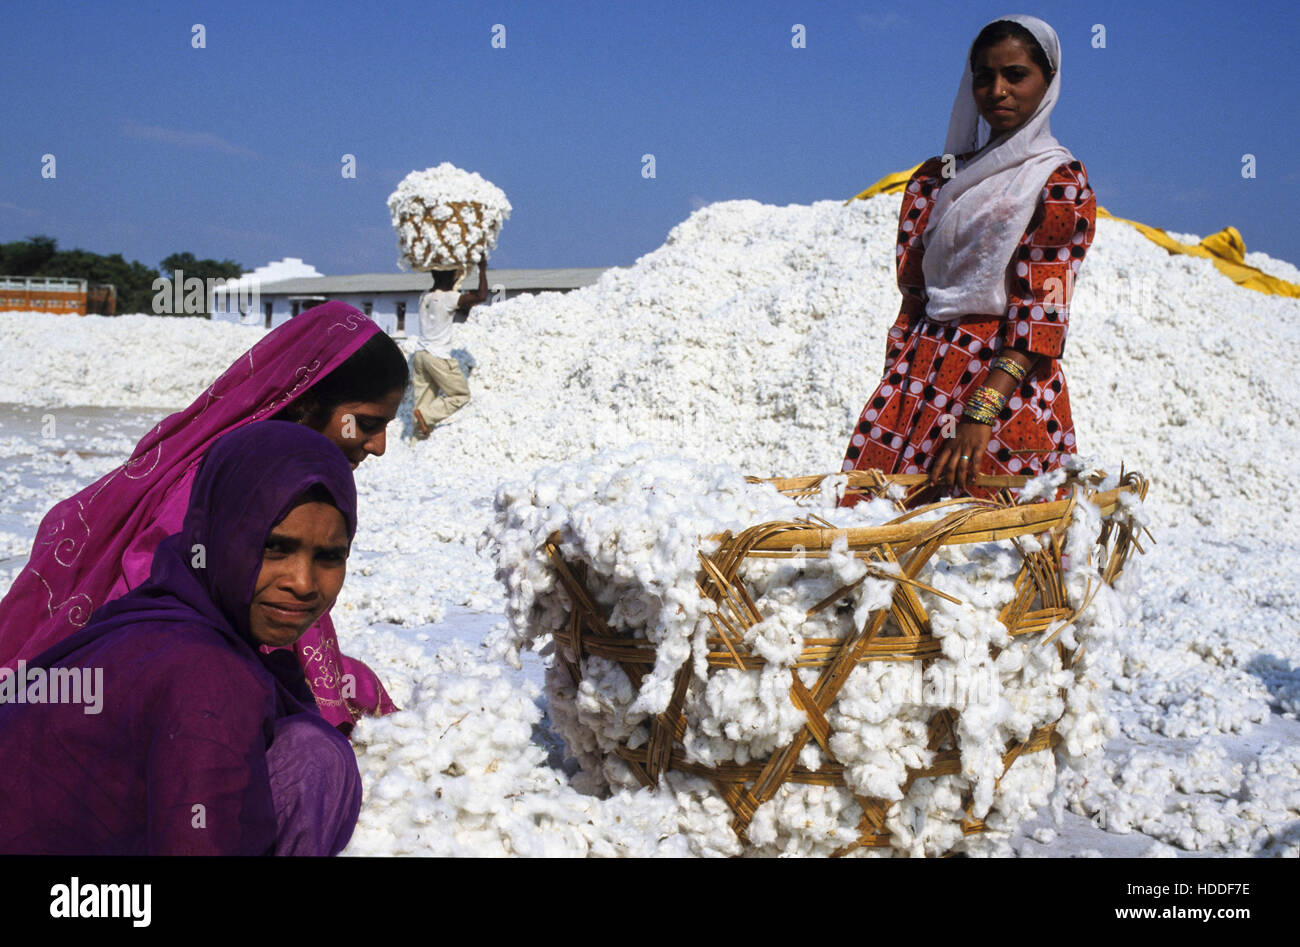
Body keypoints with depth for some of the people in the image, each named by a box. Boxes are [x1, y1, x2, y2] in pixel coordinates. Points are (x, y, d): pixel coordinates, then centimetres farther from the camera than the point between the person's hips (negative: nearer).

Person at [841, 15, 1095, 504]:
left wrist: (982, 411, -22)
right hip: (922, 370, 5)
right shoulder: (936, 178, 16)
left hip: (1005, 375, -5)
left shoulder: (1060, 180, -1)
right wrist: (896, 388, 1)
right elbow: (912, 290, 13)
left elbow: (1041, 310, -11)